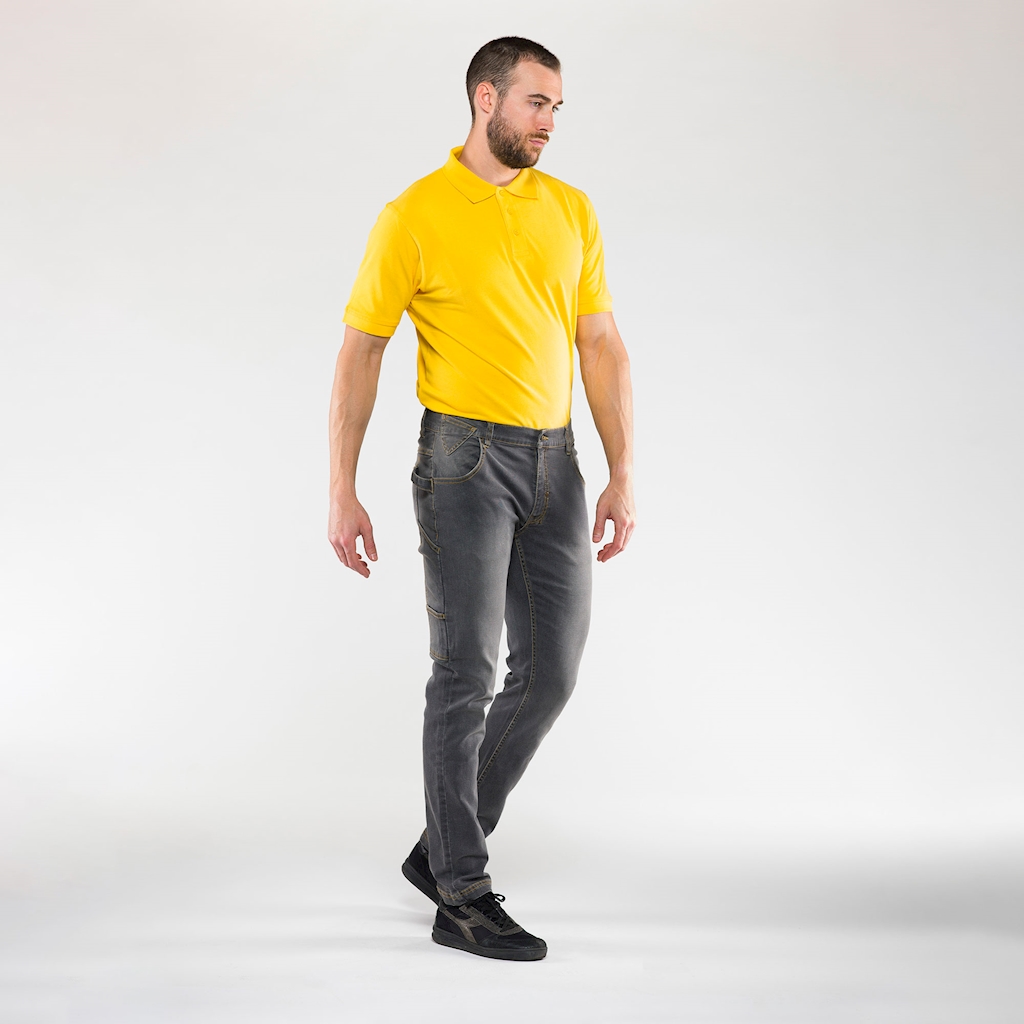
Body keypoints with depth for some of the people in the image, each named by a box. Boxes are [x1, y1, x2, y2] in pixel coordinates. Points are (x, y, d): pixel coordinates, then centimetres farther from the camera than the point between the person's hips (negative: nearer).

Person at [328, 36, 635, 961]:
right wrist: (343, 493, -8)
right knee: (468, 674, -3)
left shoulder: (572, 211, 10)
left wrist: (624, 475, 3)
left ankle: (444, 848, 24)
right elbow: (360, 354, -3)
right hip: (465, 460, -5)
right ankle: (462, 896, 8)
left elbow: (603, 346, 10)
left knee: (551, 675, 7)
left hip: (555, 465, 6)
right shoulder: (414, 217, -4)